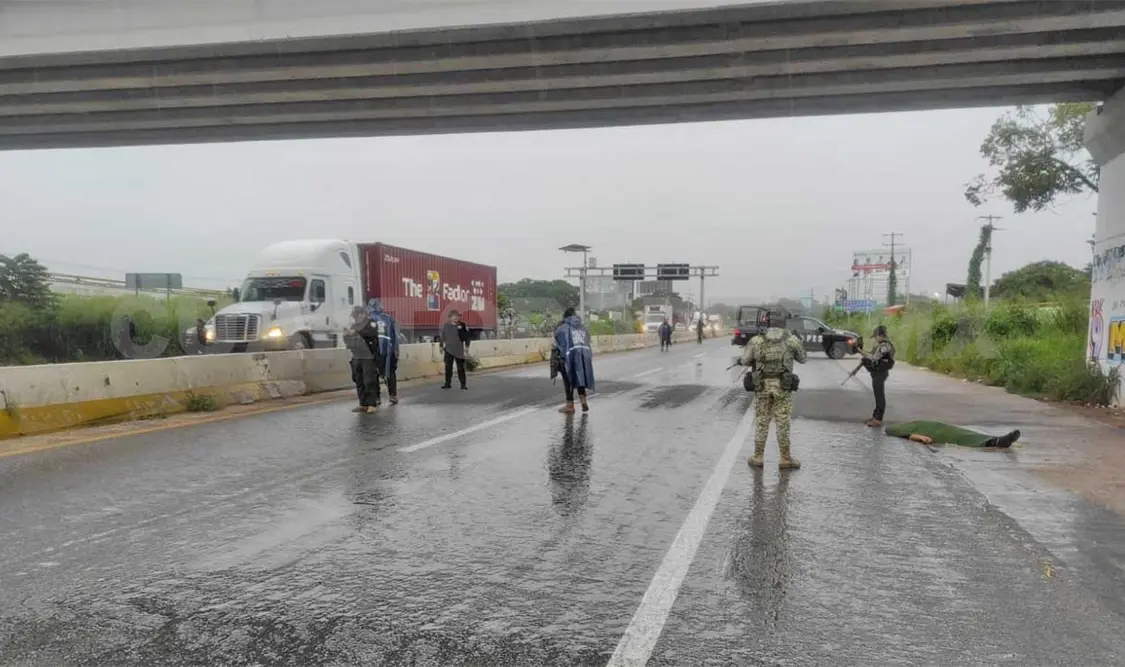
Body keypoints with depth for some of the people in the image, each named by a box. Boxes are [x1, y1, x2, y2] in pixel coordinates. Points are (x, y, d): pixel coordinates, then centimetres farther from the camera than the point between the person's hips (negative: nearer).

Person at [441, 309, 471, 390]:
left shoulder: (462, 325, -2)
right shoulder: (446, 325, 3)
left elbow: (466, 336, 1)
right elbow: (443, 336, 10)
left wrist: (467, 346, -2)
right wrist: (442, 346, 9)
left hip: (459, 350, -2)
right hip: (448, 349, 2)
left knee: (460, 368, 3)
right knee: (448, 367, 4)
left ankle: (463, 384, 8)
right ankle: (448, 383, 11)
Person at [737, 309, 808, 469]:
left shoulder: (756, 340, -3)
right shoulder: (792, 340, -3)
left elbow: (745, 361, 6)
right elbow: (803, 358, 13)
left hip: (762, 386, 1)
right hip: (783, 387, -1)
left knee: (761, 422, 10)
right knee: (783, 423, 6)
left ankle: (758, 458, 15)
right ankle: (785, 459, 11)